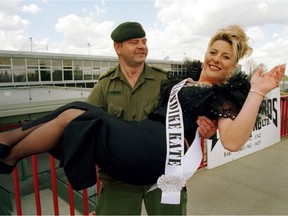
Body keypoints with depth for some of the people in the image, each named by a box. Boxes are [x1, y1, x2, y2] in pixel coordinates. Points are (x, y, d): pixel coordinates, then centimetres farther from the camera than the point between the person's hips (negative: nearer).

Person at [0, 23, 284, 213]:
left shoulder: (224, 97, 1)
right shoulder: (183, 81, 22)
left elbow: (233, 141, -19)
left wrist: (257, 93, -19)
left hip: (156, 149, -8)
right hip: (145, 138, 8)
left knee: (71, 116, -12)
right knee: (75, 111, -4)